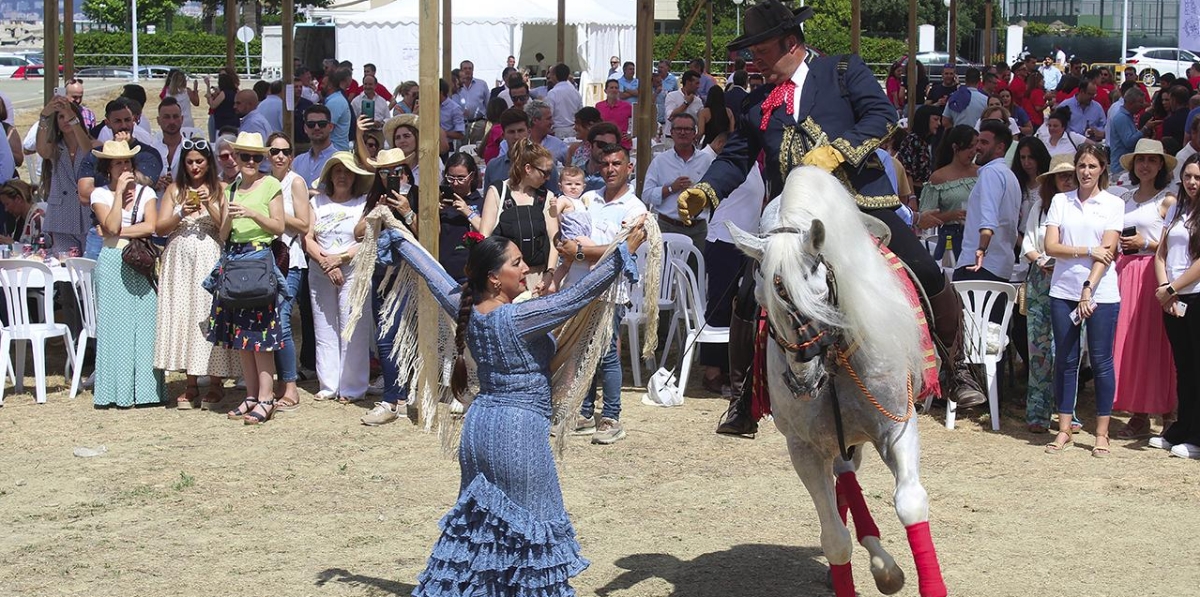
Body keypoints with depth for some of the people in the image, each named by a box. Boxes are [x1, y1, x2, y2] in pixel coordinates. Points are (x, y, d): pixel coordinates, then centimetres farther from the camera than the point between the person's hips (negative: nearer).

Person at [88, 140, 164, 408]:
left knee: (144, 323, -2)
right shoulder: (101, 195, 5)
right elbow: (111, 226, -11)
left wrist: (120, 231, -8)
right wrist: (119, 192, -9)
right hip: (113, 264, -2)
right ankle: (117, 391, -1)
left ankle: (143, 388, 2)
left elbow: (151, 227, -5)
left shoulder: (146, 193, 9)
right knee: (115, 324, -3)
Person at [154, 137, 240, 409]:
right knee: (182, 318, 0)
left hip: (210, 260, -3)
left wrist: (209, 206, -14)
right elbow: (159, 228, 6)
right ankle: (191, 385, 6)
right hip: (180, 262, 3)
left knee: (210, 318, -5)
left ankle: (215, 384, 3)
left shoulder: (220, 189, 5)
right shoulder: (175, 190, 12)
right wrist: (181, 215, -9)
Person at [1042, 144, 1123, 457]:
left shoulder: (1113, 204, 3)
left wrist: (1088, 289, -15)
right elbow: (1051, 246, 0)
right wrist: (1088, 251, -12)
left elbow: (1107, 252, -5)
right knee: (1065, 360, 5)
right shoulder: (1060, 201, 8)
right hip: (1064, 291, 2)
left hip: (1101, 293, -2)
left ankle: (1102, 433, 7)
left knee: (1101, 361, 0)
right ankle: (1064, 430, 11)